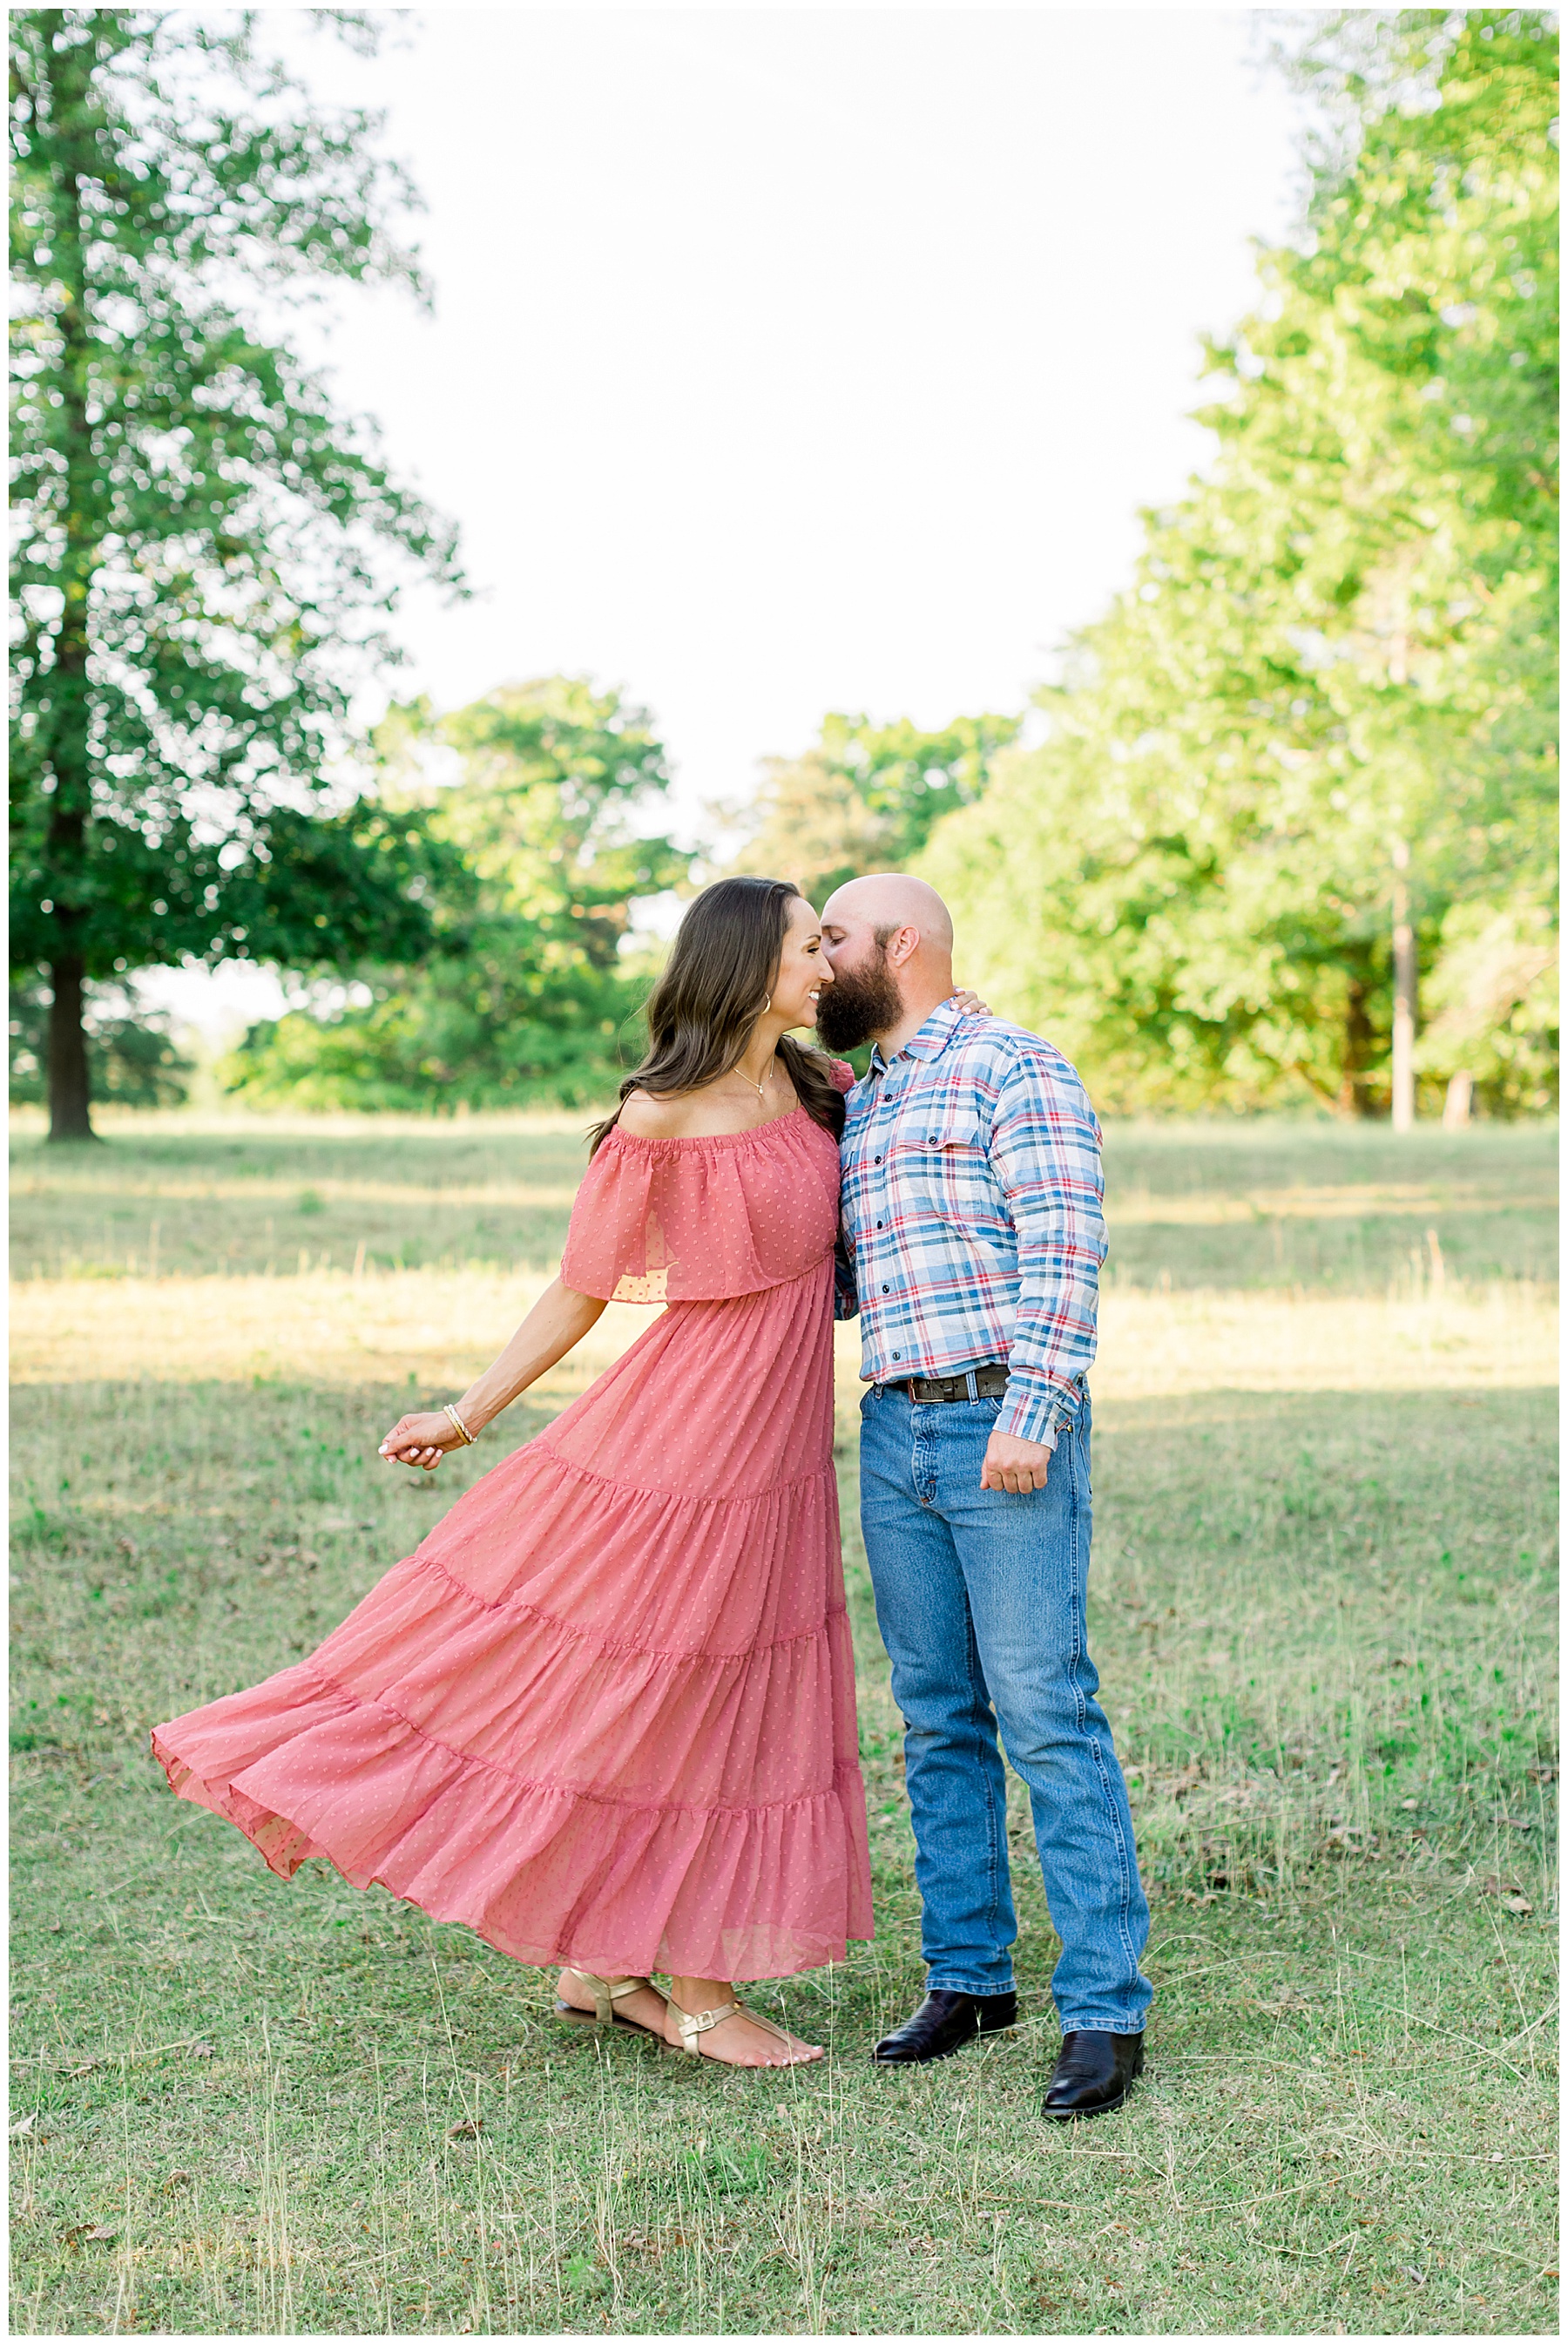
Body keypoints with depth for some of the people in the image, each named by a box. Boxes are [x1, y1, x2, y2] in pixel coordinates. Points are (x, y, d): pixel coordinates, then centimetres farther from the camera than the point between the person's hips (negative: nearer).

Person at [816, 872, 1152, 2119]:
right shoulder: (858, 1104, 20)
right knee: (937, 1718, 9)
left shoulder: (1015, 1068, -4)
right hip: (894, 1433, 8)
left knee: (1047, 1710, -9)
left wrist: (1031, 1411, -23)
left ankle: (1105, 2009, -5)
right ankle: (968, 1975, 18)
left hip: (1005, 1424, -8)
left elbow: (1063, 1252, -14)